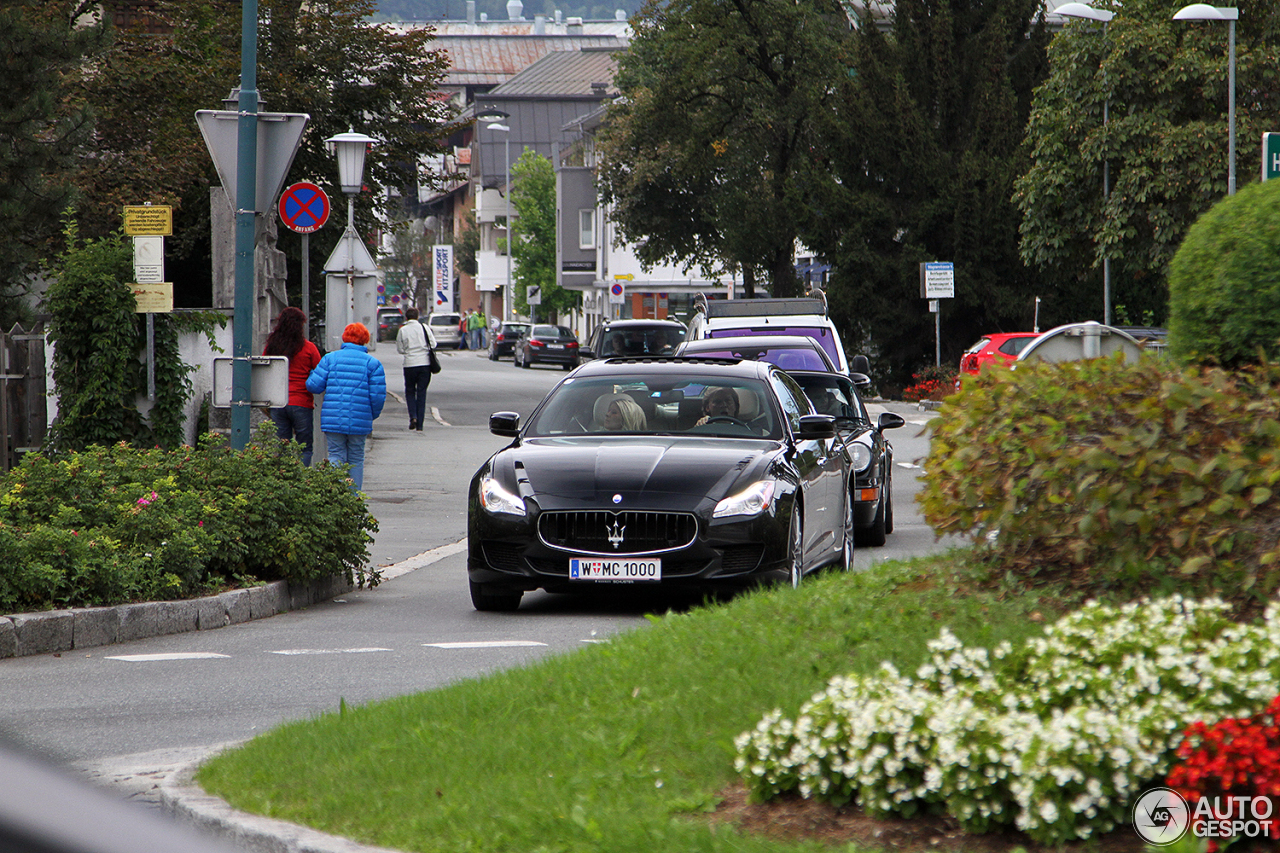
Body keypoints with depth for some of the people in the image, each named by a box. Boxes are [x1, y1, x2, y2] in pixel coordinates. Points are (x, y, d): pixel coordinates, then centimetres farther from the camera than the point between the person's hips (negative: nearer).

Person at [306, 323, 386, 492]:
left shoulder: (330, 358, 3)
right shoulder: (373, 363, 2)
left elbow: (314, 386, -1)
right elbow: (378, 395, -3)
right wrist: (373, 415, 15)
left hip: (332, 419, 0)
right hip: (360, 421, 0)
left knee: (336, 456, 4)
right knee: (356, 459, 10)